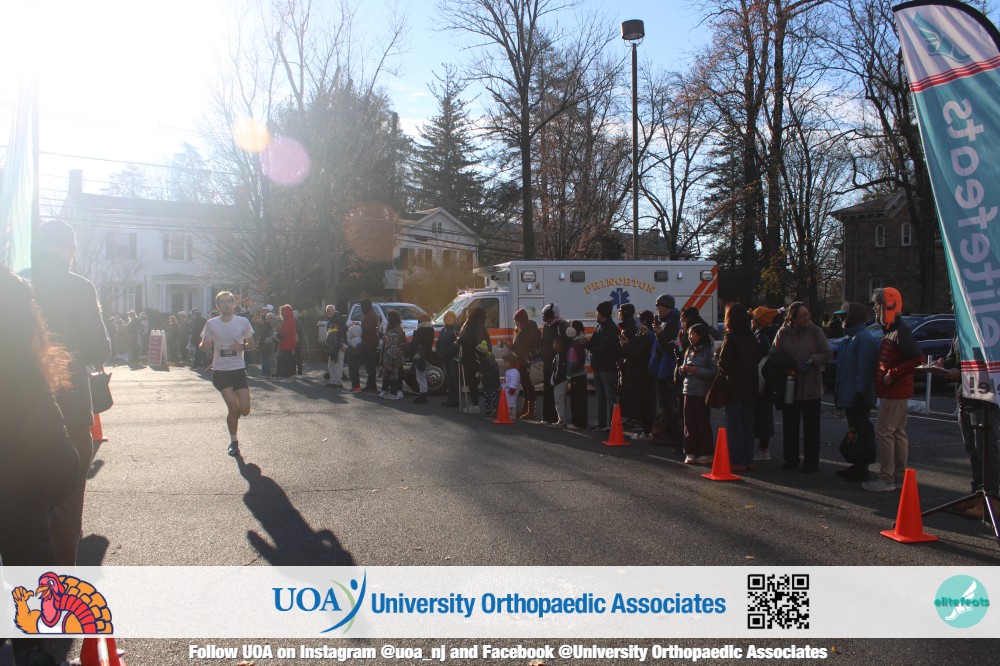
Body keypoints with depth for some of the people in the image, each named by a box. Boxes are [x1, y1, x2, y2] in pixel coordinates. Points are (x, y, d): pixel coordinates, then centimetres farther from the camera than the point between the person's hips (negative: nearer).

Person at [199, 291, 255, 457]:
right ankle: (234, 441, 9)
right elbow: (203, 346, 8)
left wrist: (242, 346, -14)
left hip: (239, 370, 1)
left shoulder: (243, 322, -2)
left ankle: (232, 419, 34)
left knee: (244, 410, -4)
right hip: (220, 371, -1)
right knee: (234, 408, -13)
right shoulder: (211, 323, -3)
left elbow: (251, 344, 8)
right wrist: (205, 345, -16)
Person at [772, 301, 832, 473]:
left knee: (811, 427, 4)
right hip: (789, 386, 2)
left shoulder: (815, 332, -3)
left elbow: (827, 354, -1)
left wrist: (813, 360, -19)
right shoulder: (783, 333, -1)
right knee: (790, 426, 10)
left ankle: (811, 462, 13)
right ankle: (791, 459, 23)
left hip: (811, 388, -1)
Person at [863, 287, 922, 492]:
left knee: (883, 431, -8)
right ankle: (900, 475, 23)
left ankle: (886, 479, -5)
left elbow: (916, 358, -26)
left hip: (894, 393, -11)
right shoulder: (891, 331, 16)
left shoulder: (900, 332, -18)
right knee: (897, 432, 15)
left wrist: (893, 374, -23)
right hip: (895, 392, 11)